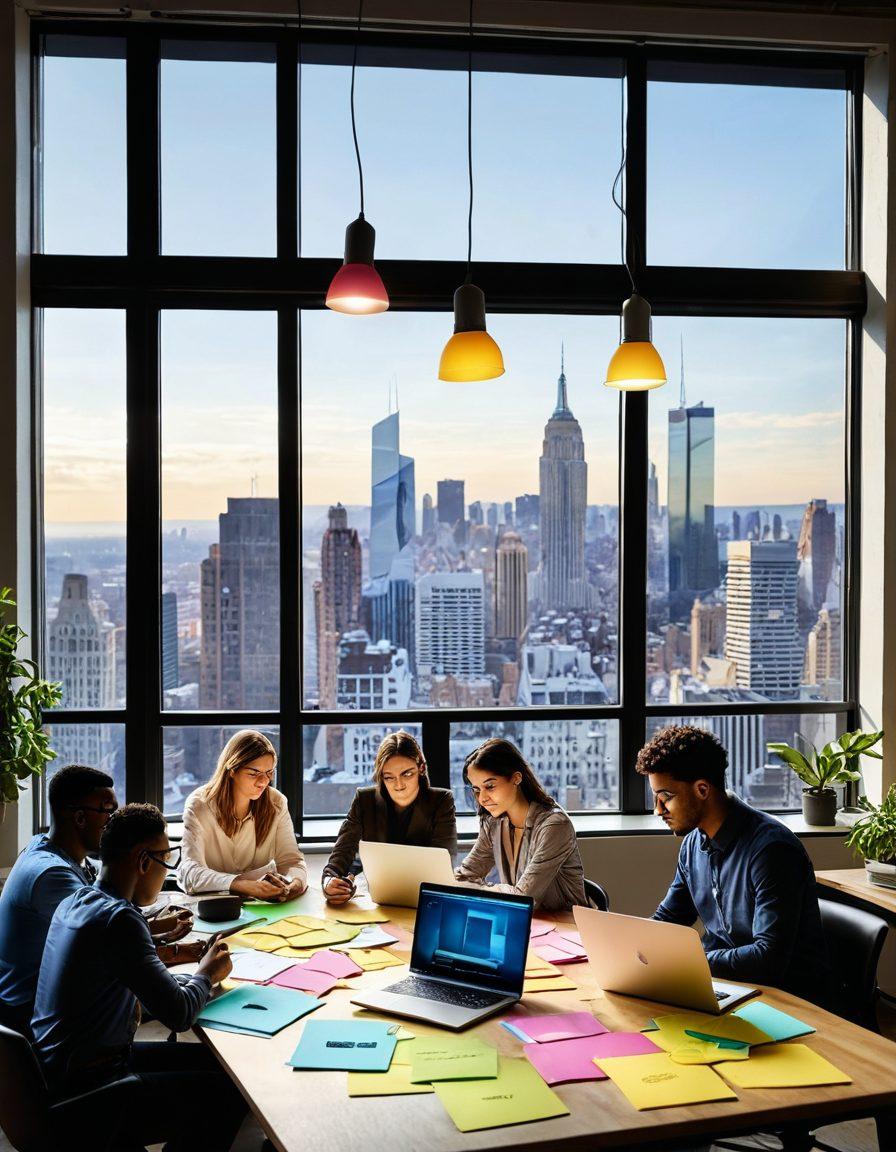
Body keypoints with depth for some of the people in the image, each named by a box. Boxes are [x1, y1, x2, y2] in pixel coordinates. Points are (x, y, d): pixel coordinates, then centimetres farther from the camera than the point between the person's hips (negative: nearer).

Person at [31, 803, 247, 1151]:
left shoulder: (75, 901, 6)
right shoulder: (118, 918, -24)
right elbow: (179, 1014, -22)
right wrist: (206, 975, -2)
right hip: (84, 1089, -10)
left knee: (209, 1061, 16)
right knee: (229, 1092, -7)